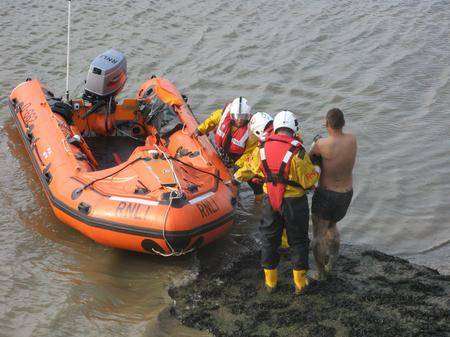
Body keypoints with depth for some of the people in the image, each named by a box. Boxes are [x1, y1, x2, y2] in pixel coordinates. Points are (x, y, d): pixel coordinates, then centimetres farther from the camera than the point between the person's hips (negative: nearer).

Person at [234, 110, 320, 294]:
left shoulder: (263, 148, -6)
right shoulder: (297, 152, -20)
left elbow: (252, 168, 11)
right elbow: (309, 181, -14)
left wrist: (238, 176, 31)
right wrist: (316, 170, 6)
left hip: (270, 200, 3)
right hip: (294, 202, -3)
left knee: (269, 238, 19)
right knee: (298, 240, 14)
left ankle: (270, 280, 29)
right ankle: (300, 282, 22)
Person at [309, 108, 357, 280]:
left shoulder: (322, 144, -24)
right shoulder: (352, 140, -9)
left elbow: (309, 157, -6)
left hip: (326, 194, -5)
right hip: (347, 193, 5)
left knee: (318, 234, 12)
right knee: (332, 226, 31)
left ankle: (321, 273, 20)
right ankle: (331, 261, 26)